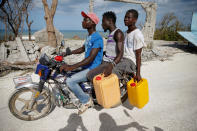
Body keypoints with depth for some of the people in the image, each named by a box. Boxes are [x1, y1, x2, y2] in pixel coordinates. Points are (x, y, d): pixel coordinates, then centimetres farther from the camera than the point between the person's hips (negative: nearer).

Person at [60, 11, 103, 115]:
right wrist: (67, 53, 13)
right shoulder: (89, 36, 12)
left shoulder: (97, 38, -20)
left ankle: (86, 100, 1)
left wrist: (72, 67, -34)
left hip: (93, 68, -10)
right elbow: (82, 49, 24)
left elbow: (91, 58, -29)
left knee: (70, 81, -24)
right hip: (86, 66, 10)